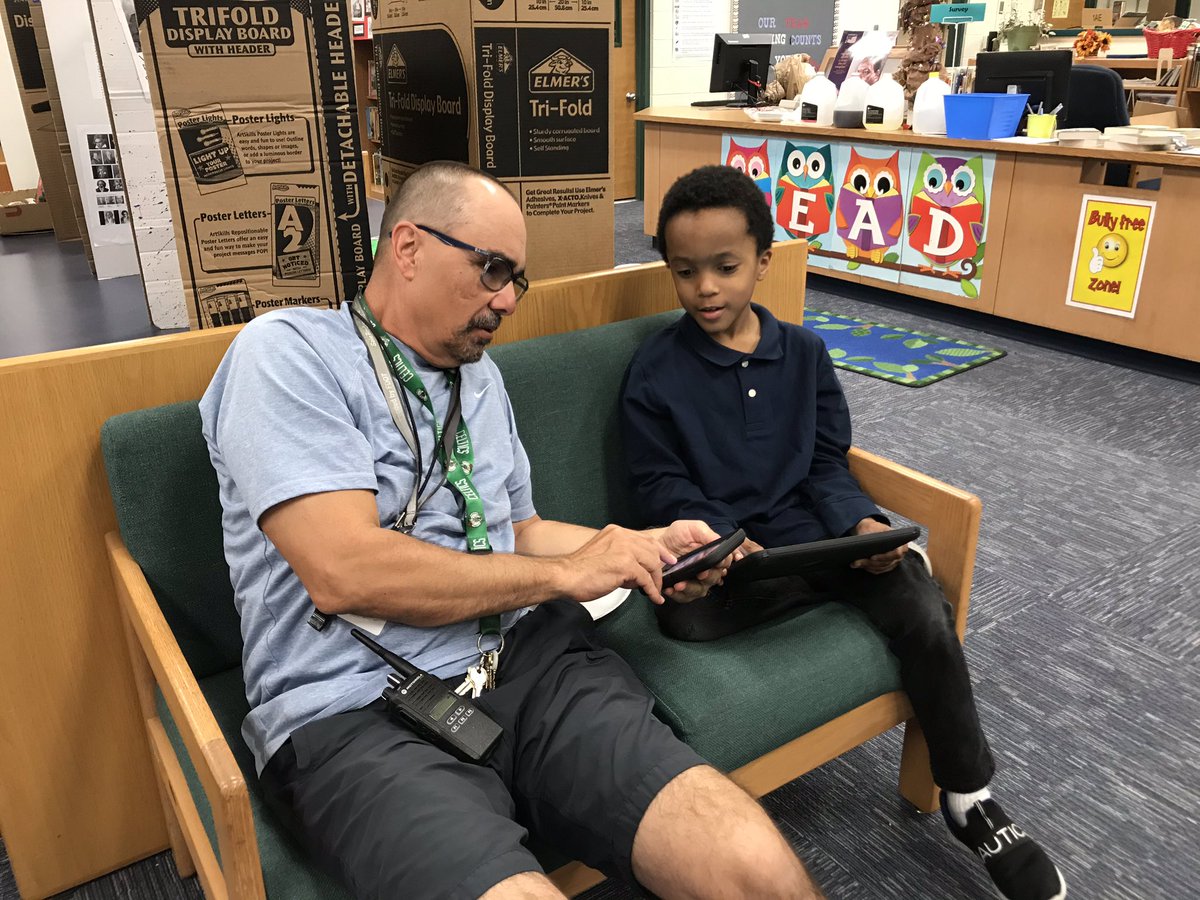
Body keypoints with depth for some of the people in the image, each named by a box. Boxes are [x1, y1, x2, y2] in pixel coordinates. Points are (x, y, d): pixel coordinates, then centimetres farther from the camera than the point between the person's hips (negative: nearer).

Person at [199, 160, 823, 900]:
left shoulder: (479, 374, 18)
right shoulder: (287, 353, -4)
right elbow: (345, 572, -17)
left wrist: (644, 549, 7)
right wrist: (564, 574, -9)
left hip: (526, 659, 5)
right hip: (359, 710, -4)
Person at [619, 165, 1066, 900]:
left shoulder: (804, 353, 7)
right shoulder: (654, 372, -4)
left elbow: (827, 464, 8)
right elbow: (664, 488, -4)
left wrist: (861, 524, -11)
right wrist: (721, 542, -22)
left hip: (807, 528, 3)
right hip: (718, 545, -2)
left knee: (926, 613, -16)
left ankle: (972, 800, 5)